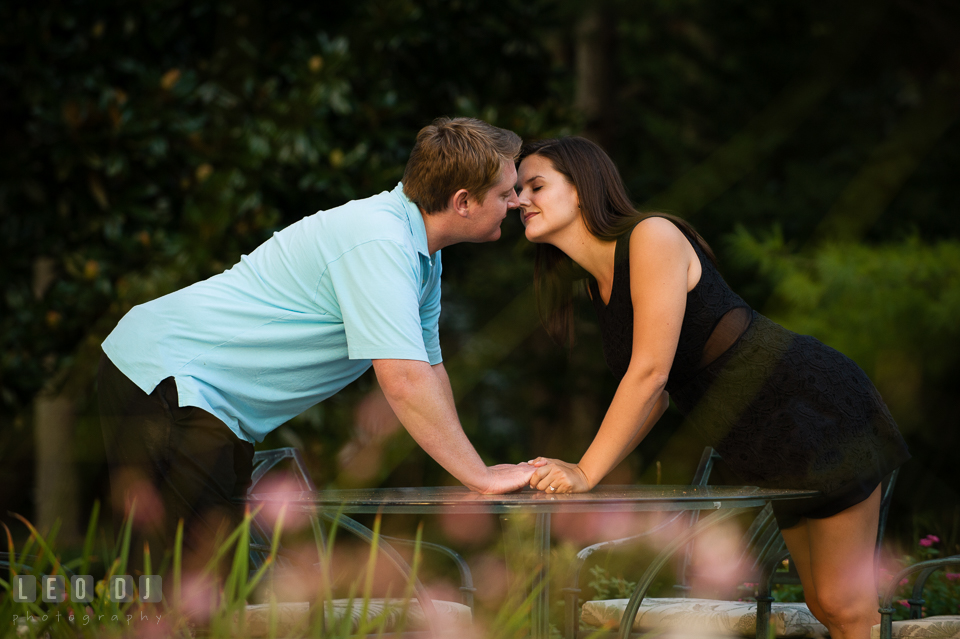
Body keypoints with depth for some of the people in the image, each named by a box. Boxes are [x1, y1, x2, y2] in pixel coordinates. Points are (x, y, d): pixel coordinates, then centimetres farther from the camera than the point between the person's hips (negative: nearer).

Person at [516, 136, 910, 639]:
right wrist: (578, 469, -2)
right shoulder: (599, 286, 9)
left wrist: (586, 473, -22)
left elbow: (650, 373, -24)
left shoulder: (652, 237, -18)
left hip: (819, 411, -9)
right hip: (769, 452, 9)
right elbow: (656, 393, 10)